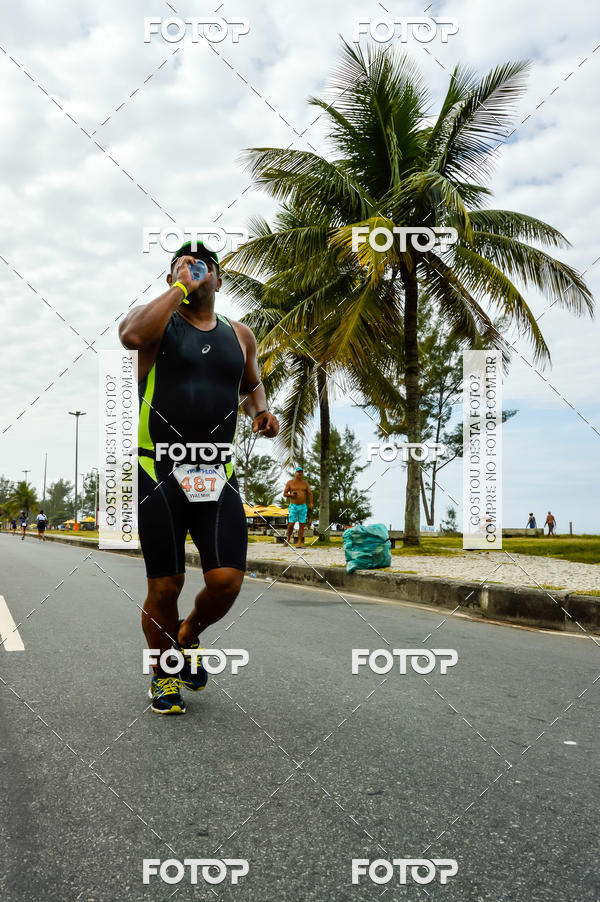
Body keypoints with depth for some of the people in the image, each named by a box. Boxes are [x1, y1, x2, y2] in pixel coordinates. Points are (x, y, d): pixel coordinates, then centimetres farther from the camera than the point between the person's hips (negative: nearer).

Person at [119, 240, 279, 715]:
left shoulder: (239, 334, 15)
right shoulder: (157, 320, 2)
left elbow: (251, 385, 30)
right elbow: (132, 335, -23)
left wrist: (261, 410, 7)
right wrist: (179, 289, -12)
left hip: (218, 476, 4)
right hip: (159, 474, -3)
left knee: (227, 581, -6)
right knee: (164, 586, 3)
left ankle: (189, 637, 28)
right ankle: (165, 673, 30)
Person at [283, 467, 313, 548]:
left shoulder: (305, 483, 7)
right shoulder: (290, 482, 2)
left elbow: (310, 493, 3)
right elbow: (284, 494, 3)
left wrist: (311, 503, -13)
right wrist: (291, 495, -18)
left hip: (303, 507, 2)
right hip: (293, 506, -2)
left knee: (302, 525, -2)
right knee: (291, 524, -10)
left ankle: (299, 543, 1)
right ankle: (288, 538, 17)